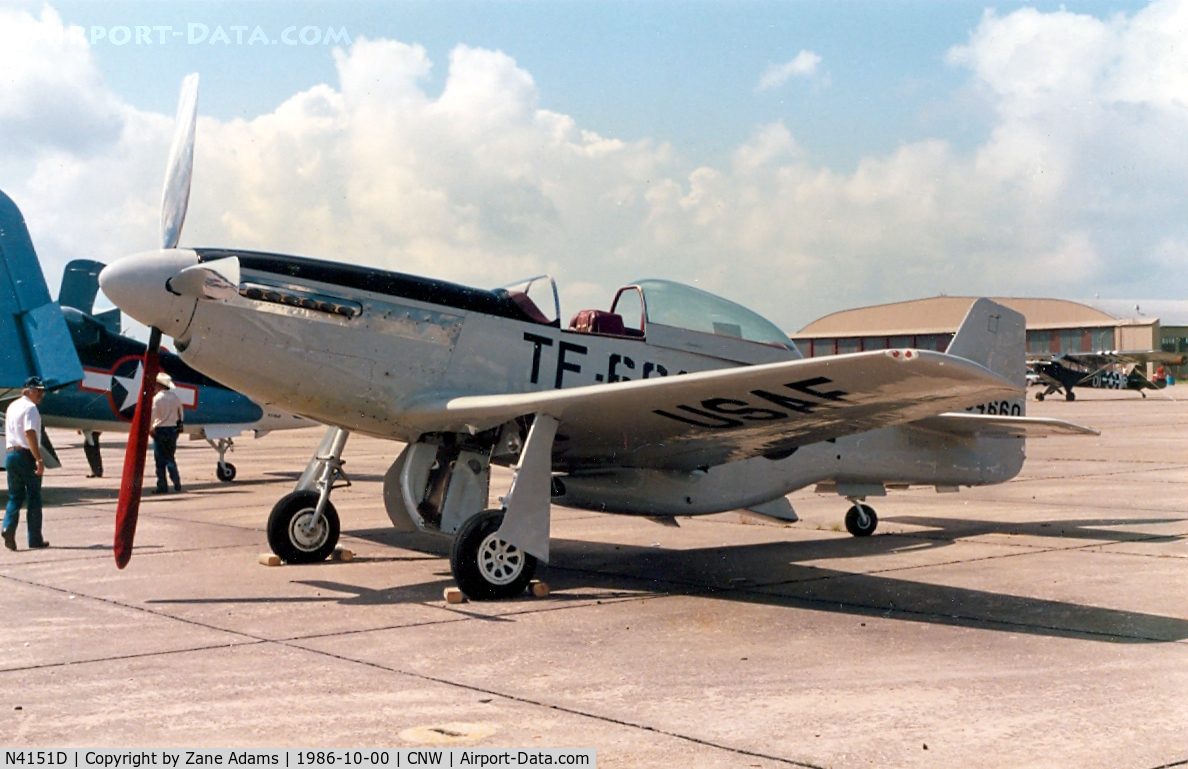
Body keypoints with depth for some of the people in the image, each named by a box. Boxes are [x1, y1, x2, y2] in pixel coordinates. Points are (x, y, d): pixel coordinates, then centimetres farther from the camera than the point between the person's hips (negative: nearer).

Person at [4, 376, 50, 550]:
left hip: (10, 455, 7)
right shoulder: (29, 407, -10)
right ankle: (35, 539, 4)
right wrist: (39, 459, -24)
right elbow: (29, 433, -21)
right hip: (26, 455, -7)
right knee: (34, 497, 1)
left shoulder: (12, 406, 16)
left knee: (15, 496, 12)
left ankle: (8, 527, -11)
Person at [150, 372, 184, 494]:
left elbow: (152, 415, -14)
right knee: (170, 457, 16)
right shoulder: (175, 397, 5)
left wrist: (150, 429, -2)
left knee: (160, 460, 2)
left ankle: (162, 486, 3)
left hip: (160, 430, -5)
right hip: (173, 429, 5)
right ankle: (176, 482, 8)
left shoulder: (156, 398, -11)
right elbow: (180, 414, 14)